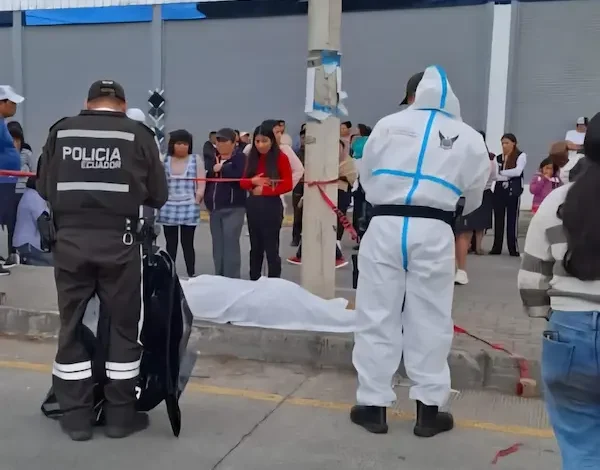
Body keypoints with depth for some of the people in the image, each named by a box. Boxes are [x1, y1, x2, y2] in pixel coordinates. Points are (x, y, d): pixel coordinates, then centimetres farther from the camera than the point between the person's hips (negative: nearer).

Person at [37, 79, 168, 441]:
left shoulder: (61, 131, 5)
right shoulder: (139, 135, -1)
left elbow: (45, 189, 11)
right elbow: (159, 196, 2)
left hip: (70, 241, 2)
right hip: (119, 242, -2)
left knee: (72, 325, 12)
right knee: (125, 326, 10)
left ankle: (76, 417, 19)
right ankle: (121, 416, 17)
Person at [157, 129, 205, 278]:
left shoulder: (196, 159, 4)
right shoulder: (164, 160, 8)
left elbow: (201, 183, 1)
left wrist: (197, 200, -7)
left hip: (189, 207, -2)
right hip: (168, 207, 2)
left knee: (187, 243, -1)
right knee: (170, 244, 6)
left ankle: (191, 274, 5)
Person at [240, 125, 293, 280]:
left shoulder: (281, 157, -7)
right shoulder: (252, 157, 8)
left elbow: (288, 185, -11)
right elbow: (243, 182, 10)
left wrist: (264, 190, -14)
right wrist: (253, 181, -12)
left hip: (272, 206, -5)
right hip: (252, 206, 5)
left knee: (271, 248, -1)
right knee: (255, 247, 13)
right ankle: (253, 282, 22)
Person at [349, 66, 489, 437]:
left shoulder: (389, 125, 6)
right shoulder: (469, 137, 8)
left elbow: (366, 174, 14)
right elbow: (474, 195, 15)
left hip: (385, 225, 0)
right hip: (433, 231, 0)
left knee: (377, 316, 6)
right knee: (429, 321, 8)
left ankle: (373, 405, 13)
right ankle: (429, 409, 15)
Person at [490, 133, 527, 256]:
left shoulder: (521, 155, 0)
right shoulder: (498, 157, 11)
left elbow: (518, 171, -14)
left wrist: (501, 173, -10)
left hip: (513, 190, -4)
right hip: (499, 190, 4)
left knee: (512, 219, -1)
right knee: (498, 219, 5)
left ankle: (513, 248, 4)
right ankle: (496, 247, 10)